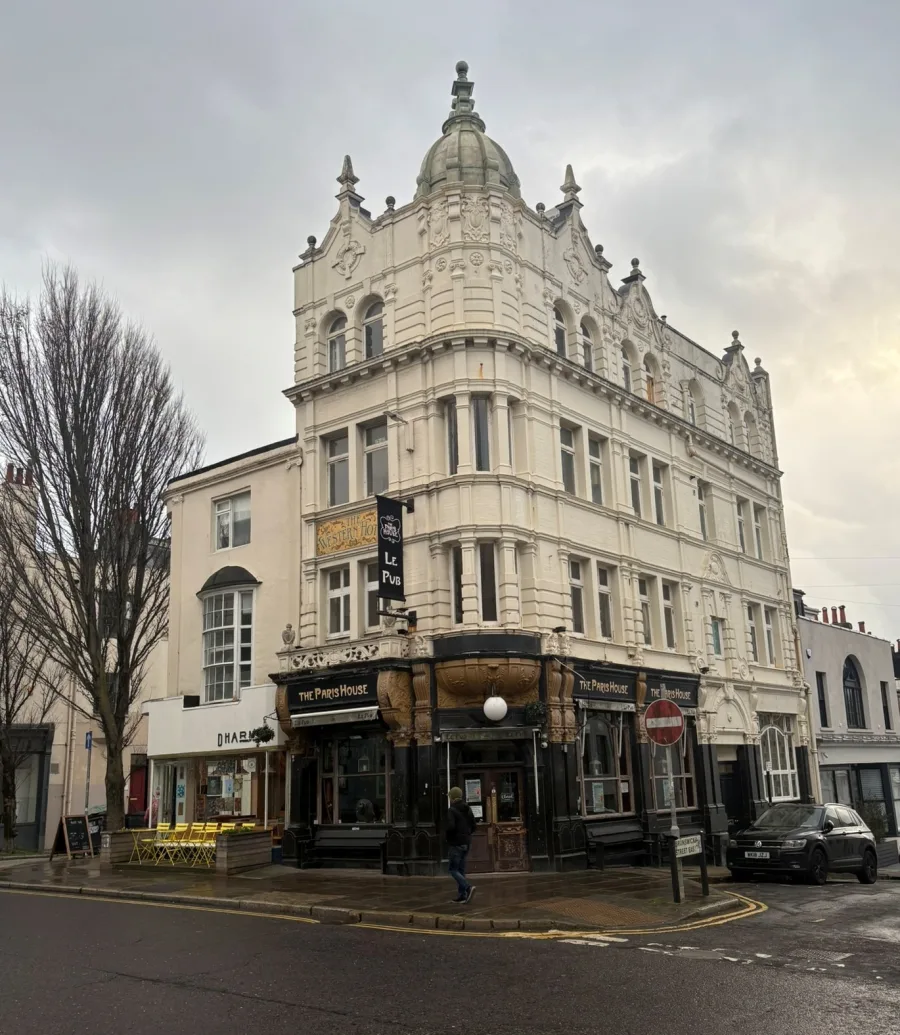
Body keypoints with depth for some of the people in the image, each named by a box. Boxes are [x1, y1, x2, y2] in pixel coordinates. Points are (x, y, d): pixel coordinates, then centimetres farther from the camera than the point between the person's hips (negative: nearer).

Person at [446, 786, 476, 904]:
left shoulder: (451, 810, -13)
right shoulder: (467, 809, 9)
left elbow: (451, 827, -25)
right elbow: (473, 826, 10)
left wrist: (445, 834, -6)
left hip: (455, 843, -7)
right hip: (466, 843, 7)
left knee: (453, 869, -2)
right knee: (461, 869, 13)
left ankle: (468, 887, -19)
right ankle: (462, 895, 11)